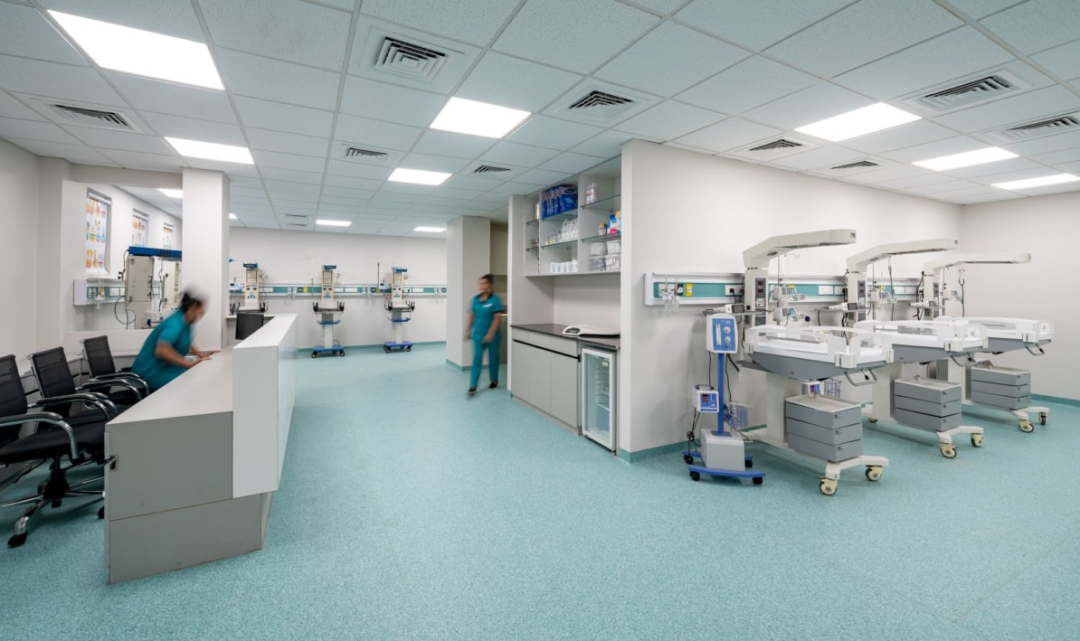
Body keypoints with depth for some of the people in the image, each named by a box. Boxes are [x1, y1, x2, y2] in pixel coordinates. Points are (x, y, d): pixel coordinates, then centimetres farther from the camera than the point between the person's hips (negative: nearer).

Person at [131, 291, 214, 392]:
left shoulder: (185, 321, 2)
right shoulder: (175, 324, -24)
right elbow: (162, 350, -37)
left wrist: (199, 353, 4)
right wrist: (190, 363, -37)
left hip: (164, 369, 9)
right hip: (151, 373, -9)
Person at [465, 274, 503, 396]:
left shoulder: (495, 300, -12)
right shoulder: (475, 299, 3)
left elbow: (497, 318, -15)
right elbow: (472, 315, 11)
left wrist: (491, 333, -19)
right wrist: (468, 330, 13)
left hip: (491, 336, -3)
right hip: (478, 335, 3)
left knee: (493, 359, 12)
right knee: (476, 359, -1)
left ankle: (494, 381, 33)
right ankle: (473, 386, 0)